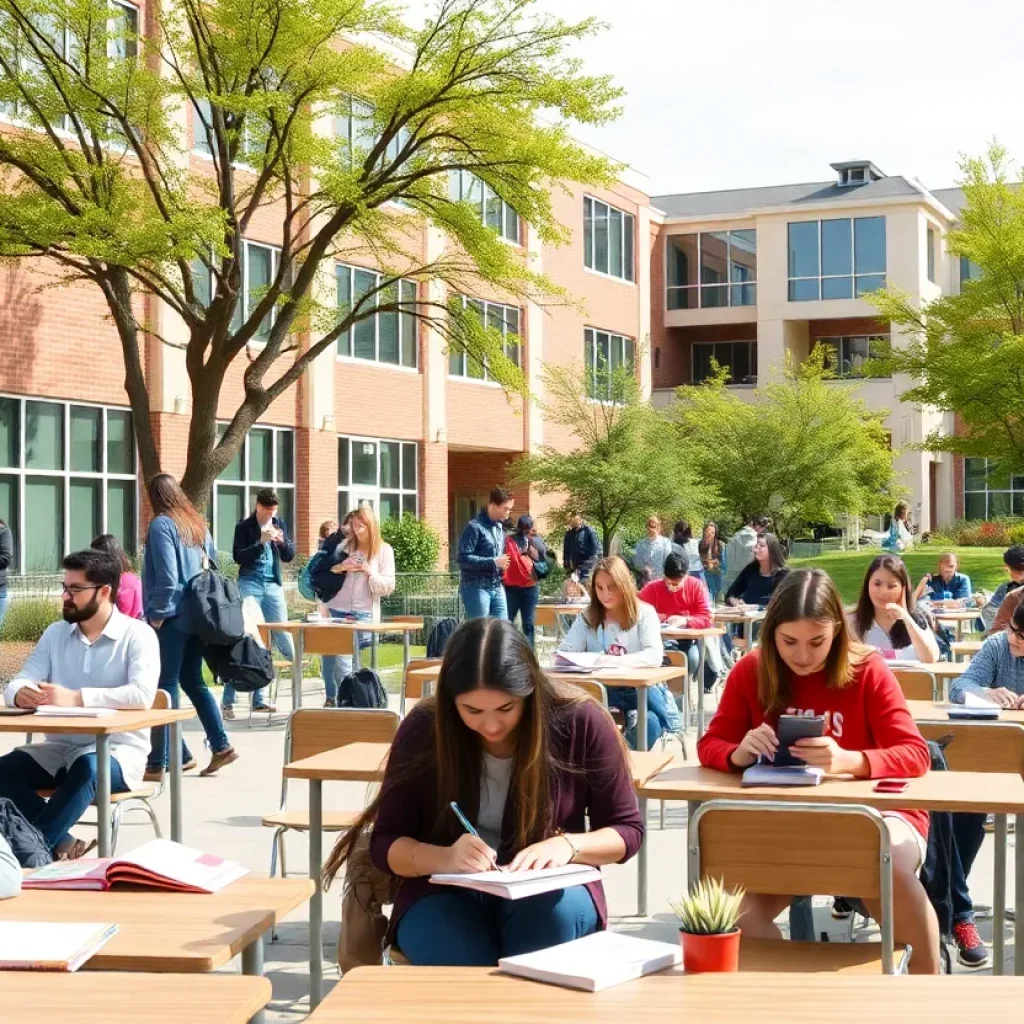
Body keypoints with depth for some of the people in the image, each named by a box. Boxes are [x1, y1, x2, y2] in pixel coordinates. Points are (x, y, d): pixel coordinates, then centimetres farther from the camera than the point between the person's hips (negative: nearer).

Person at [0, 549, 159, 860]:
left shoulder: (137, 635, -7)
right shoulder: (55, 634, 11)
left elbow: (142, 695, -23)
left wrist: (76, 698, -32)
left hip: (117, 750, -5)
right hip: (60, 748, 5)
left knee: (87, 768, -38)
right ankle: (61, 844, -16)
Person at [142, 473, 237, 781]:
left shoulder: (161, 525, -10)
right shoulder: (198, 523, 12)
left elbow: (167, 576, -18)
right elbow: (213, 564, 17)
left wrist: (157, 614, -11)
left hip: (172, 617, -7)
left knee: (166, 686, -4)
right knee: (193, 681, 16)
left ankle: (159, 763, -2)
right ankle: (221, 746, 14)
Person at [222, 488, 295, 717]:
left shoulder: (279, 524, 10)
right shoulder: (244, 526, -3)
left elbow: (289, 556, 10)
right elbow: (238, 557, -11)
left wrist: (282, 541, -10)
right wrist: (261, 542, -22)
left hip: (274, 585, 5)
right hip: (250, 584, -5)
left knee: (282, 635, 3)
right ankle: (227, 700, -3)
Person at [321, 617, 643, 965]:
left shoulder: (578, 721, -11)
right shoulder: (423, 729, -9)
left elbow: (627, 829, -1)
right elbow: (385, 843, -3)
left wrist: (567, 845, -22)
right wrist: (445, 859, -25)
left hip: (548, 892, 1)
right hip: (445, 894, -1)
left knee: (554, 911, -35)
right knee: (468, 982, -34)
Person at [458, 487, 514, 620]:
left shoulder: (500, 527, 14)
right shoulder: (475, 527, -12)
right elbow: (464, 559, -18)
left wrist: (503, 563, 5)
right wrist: (493, 562, -20)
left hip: (497, 588, 8)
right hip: (476, 588, -8)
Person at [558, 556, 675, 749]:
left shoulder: (644, 613, -5)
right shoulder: (587, 616, 5)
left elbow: (655, 656, -21)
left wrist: (612, 661, -37)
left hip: (641, 689, -2)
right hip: (603, 689, 2)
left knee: (648, 720, -35)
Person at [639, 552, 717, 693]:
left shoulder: (696, 585, -6)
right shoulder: (652, 589, -5)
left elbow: (706, 619, -9)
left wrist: (685, 621, -25)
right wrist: (656, 618, -25)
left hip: (689, 639, 0)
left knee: (694, 657, -32)